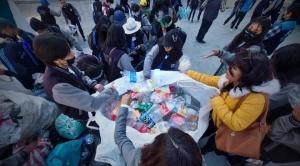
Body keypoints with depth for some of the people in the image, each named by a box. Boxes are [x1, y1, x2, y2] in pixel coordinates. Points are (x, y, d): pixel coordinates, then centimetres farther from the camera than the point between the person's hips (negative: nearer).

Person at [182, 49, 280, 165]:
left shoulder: (255, 99, -38)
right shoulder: (230, 80, -18)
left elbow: (235, 124, -38)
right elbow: (209, 80, -4)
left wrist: (217, 101, -32)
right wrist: (188, 73, 0)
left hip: (231, 131, -5)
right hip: (217, 120, 6)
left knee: (210, 144, 18)